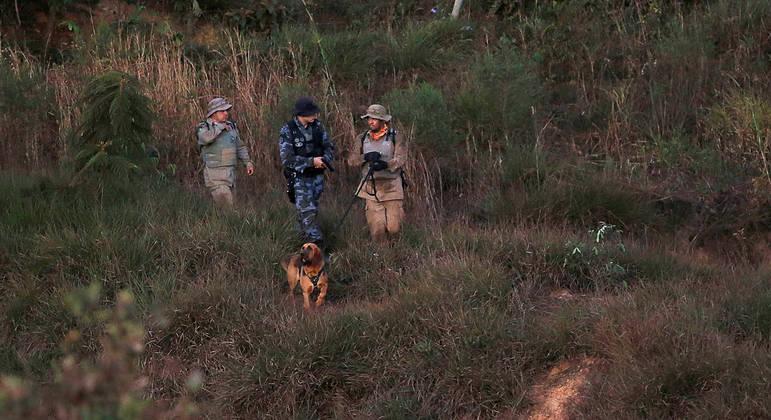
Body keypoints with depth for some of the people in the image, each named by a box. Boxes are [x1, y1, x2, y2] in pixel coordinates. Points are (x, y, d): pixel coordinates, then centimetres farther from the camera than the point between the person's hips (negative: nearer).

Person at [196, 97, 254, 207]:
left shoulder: (231, 127, 12)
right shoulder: (203, 128, -6)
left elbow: (240, 147, 20)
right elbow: (207, 138, -30)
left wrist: (248, 162, 6)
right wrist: (220, 126, -15)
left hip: (230, 174, 6)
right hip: (214, 176, -6)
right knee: (227, 207, -15)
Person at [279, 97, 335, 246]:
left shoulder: (317, 126, 1)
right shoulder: (287, 131, -14)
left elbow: (329, 147, 9)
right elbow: (287, 159, -19)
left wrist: (325, 160, -14)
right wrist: (311, 161, -23)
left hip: (317, 176, 5)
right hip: (299, 178, -5)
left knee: (309, 211, 16)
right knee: (307, 212, -11)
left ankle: (307, 238, 29)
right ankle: (317, 245, -14)